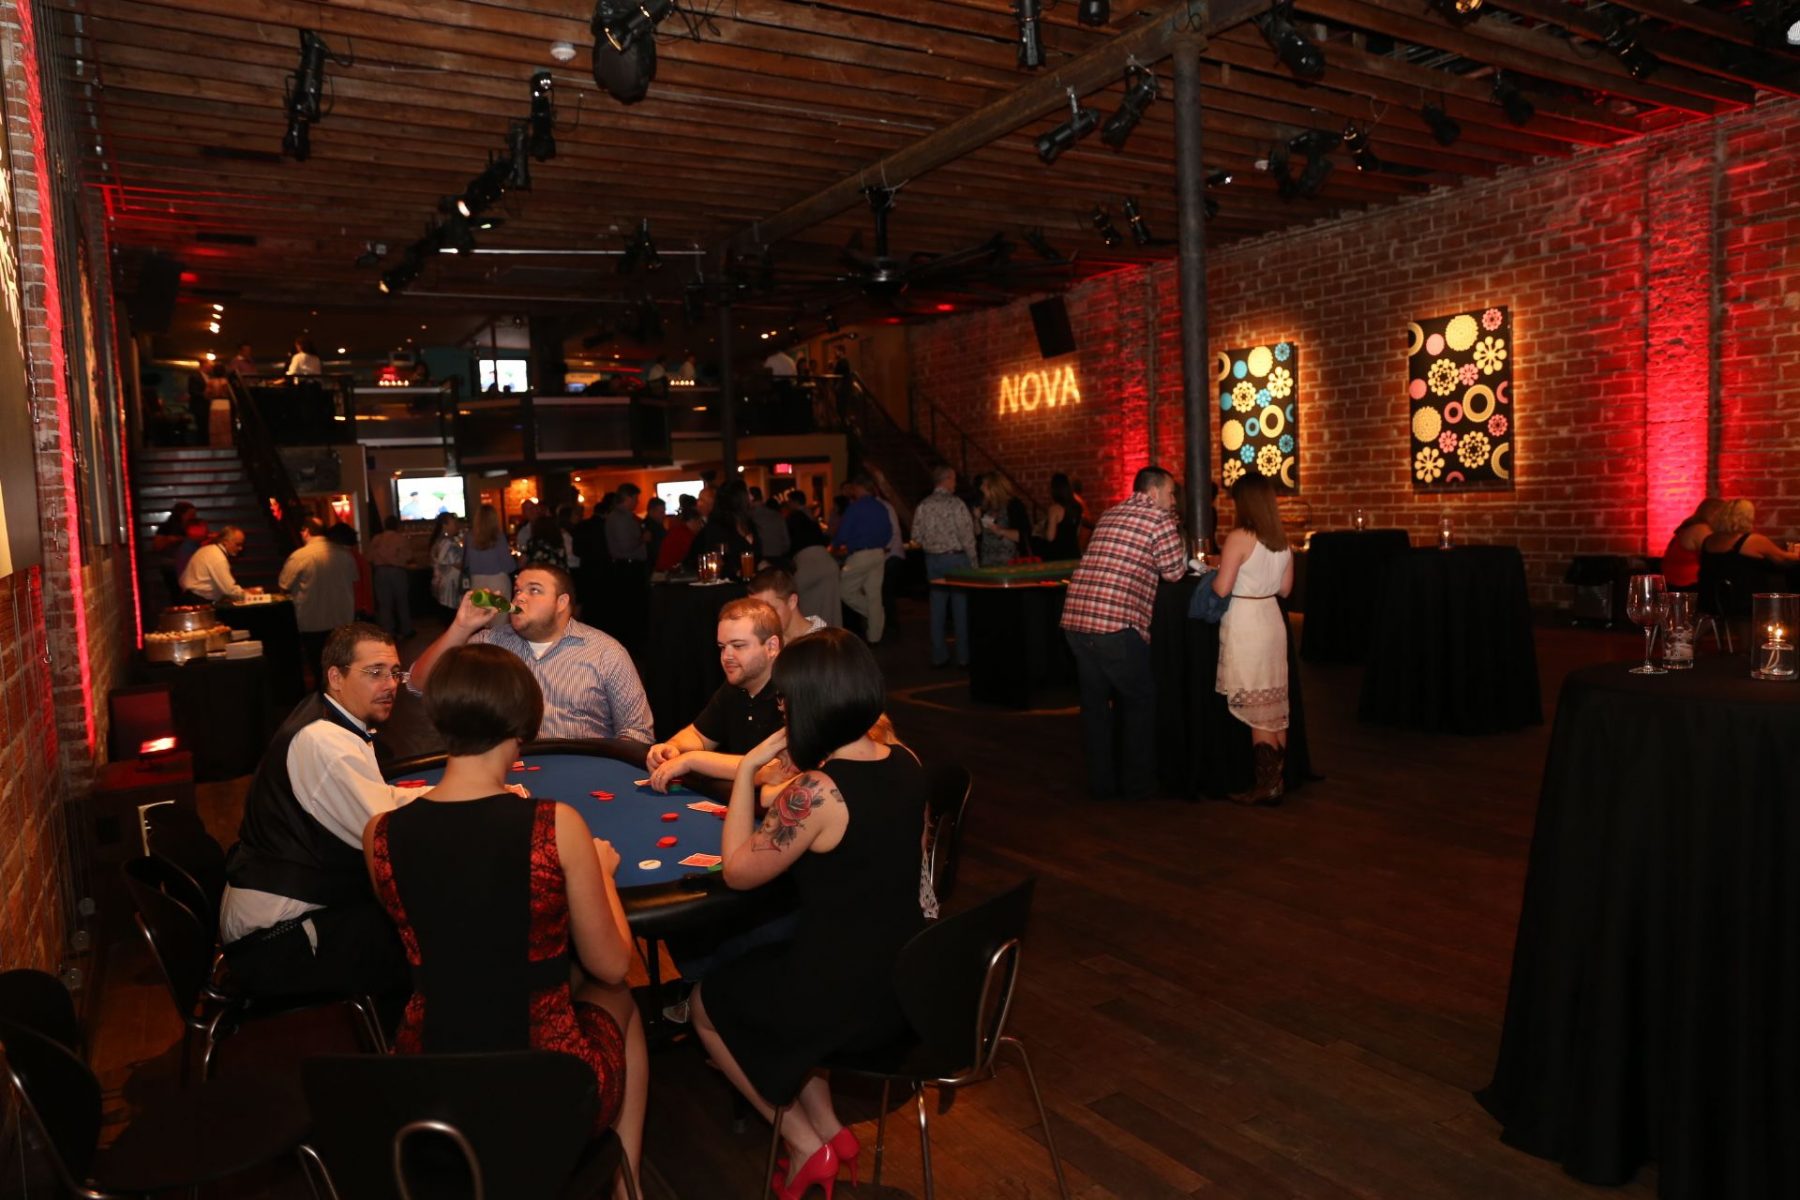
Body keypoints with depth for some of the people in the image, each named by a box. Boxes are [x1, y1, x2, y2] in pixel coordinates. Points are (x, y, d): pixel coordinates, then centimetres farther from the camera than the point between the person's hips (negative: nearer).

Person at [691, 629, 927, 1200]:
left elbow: (737, 872, -12)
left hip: (846, 996, -7)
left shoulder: (814, 792, -27)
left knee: (706, 1002, 22)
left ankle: (807, 1145, 24)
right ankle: (829, 1130, 28)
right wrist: (770, 802, 8)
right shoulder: (907, 765, -4)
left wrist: (746, 770, -9)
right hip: (909, 976, 7)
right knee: (747, 976, 31)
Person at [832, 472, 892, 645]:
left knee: (844, 589, 6)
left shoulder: (854, 508, -11)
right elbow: (888, 533, 12)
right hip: (879, 554, 7)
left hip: (860, 555, -7)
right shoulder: (881, 508, 8)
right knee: (874, 594, 10)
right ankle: (874, 637, 13)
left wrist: (837, 547, 7)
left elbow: (843, 534, -12)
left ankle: (870, 614, 1)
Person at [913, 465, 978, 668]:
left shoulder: (923, 506, 1)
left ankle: (939, 656, 13)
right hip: (956, 558, -4)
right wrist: (973, 560, -3)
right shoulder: (956, 504, -12)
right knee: (961, 607, 3)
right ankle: (963, 655, 6)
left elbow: (916, 536, 3)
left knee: (937, 608, 9)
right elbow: (967, 535, -12)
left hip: (933, 560, 5)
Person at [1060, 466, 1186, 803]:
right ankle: (1137, 783, 19)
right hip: (1116, 624, -6)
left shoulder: (1109, 515, 20)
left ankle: (1101, 782, 24)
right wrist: (1177, 541, 21)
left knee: (1094, 701, 17)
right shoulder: (1160, 519, 1)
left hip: (1075, 618, 6)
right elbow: (1174, 572, 5)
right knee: (1139, 702, 12)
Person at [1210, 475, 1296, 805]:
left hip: (1245, 623, -7)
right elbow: (1285, 588, 14)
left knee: (1256, 710, -2)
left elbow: (1221, 589, -17)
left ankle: (1266, 786, 2)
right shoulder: (1282, 541, 7)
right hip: (1272, 619, 7)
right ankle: (1277, 778, 19)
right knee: (1275, 706, 12)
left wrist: (1214, 573, 3)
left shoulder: (1239, 538, -15)